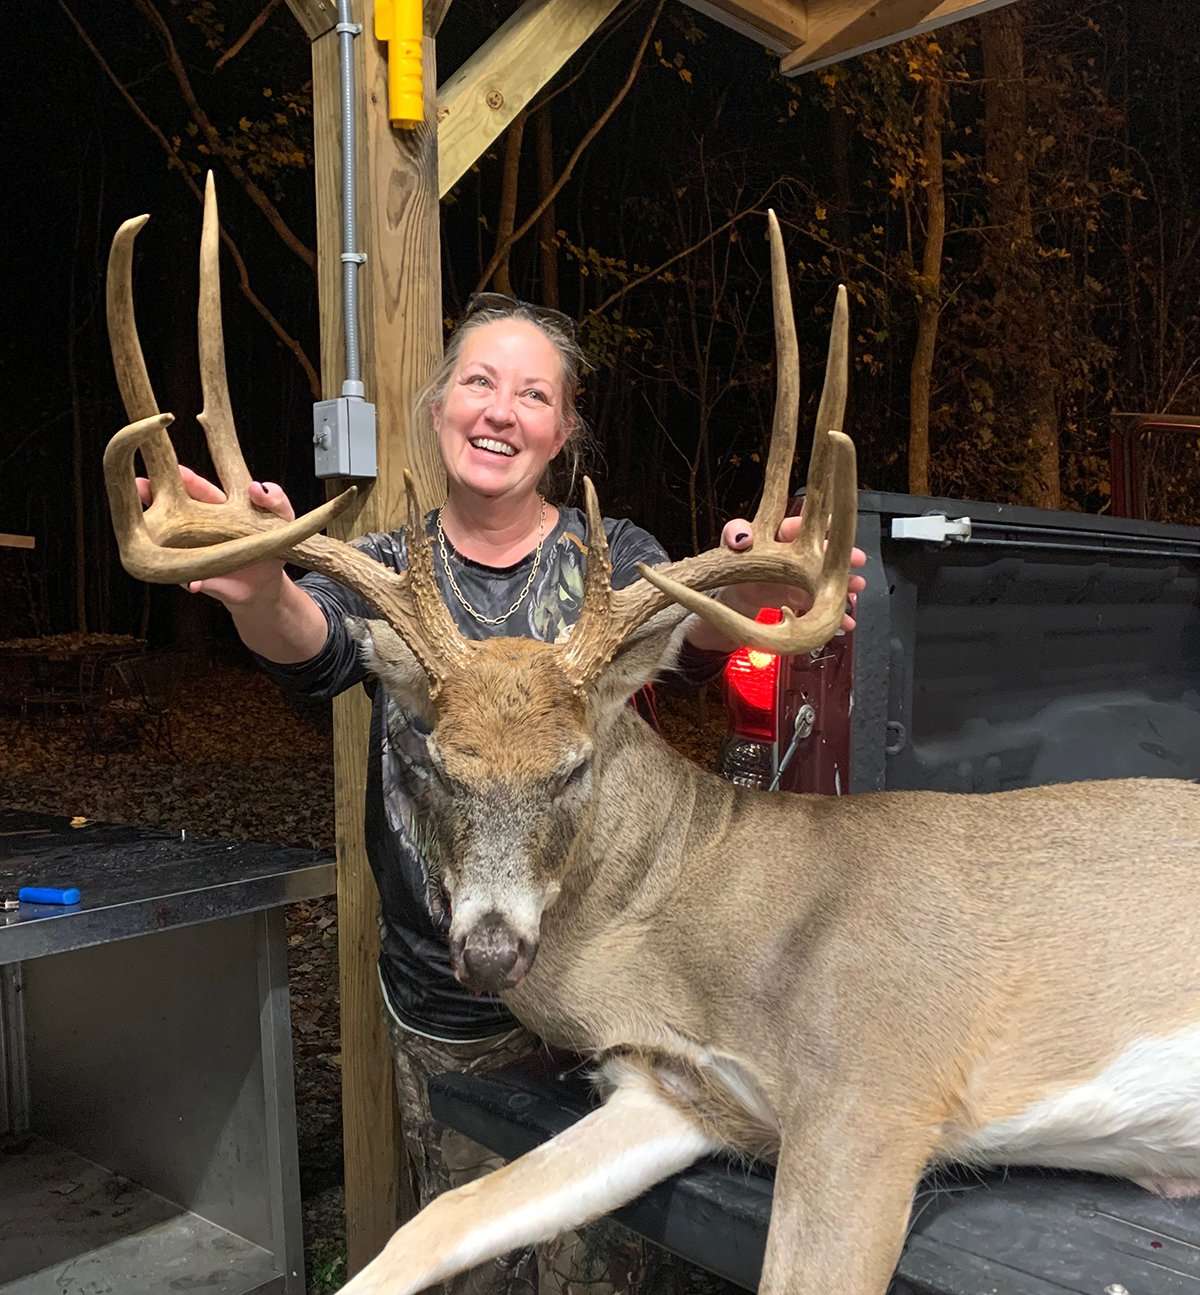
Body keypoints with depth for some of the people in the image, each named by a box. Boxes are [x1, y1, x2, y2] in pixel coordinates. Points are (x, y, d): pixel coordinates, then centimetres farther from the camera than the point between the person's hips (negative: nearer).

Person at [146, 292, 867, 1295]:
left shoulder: (612, 560, -3)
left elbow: (683, 639, -23)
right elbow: (314, 649, -22)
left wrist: (730, 597, -47)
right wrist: (262, 592, -46)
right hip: (441, 1002, 1)